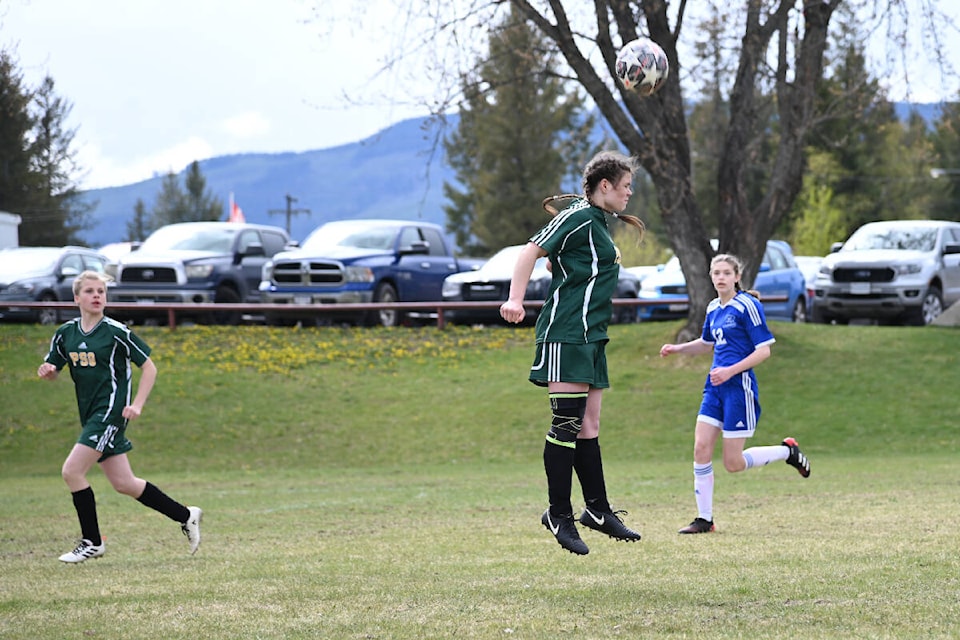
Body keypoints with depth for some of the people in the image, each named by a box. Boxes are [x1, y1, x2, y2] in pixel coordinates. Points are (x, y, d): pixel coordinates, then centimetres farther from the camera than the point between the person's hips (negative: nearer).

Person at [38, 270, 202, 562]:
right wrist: (47, 371, -7)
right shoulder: (66, 333, 8)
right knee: (124, 484, 9)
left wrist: (137, 404, -14)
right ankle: (186, 516, 23)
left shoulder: (116, 332, -9)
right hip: (90, 414, 7)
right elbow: (52, 370, 17)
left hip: (111, 411, -7)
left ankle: (92, 542, 0)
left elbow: (149, 367, -4)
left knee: (72, 471, -14)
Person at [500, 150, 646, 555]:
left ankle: (598, 510, 17)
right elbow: (533, 251, -17)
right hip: (567, 335, -10)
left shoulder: (598, 221, 19)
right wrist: (515, 300, -27)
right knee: (567, 423, -8)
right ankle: (559, 513, -3)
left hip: (590, 336, 10)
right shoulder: (578, 217, -10)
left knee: (588, 426, 12)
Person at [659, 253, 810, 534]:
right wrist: (676, 349, 15)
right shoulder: (713, 309, 12)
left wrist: (731, 370, -20)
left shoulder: (747, 306, -10)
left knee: (733, 464, -4)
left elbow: (764, 350, -12)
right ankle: (704, 519, 3)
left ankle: (788, 451, 18)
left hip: (739, 387, -7)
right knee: (701, 448, -4)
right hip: (715, 387, 7)